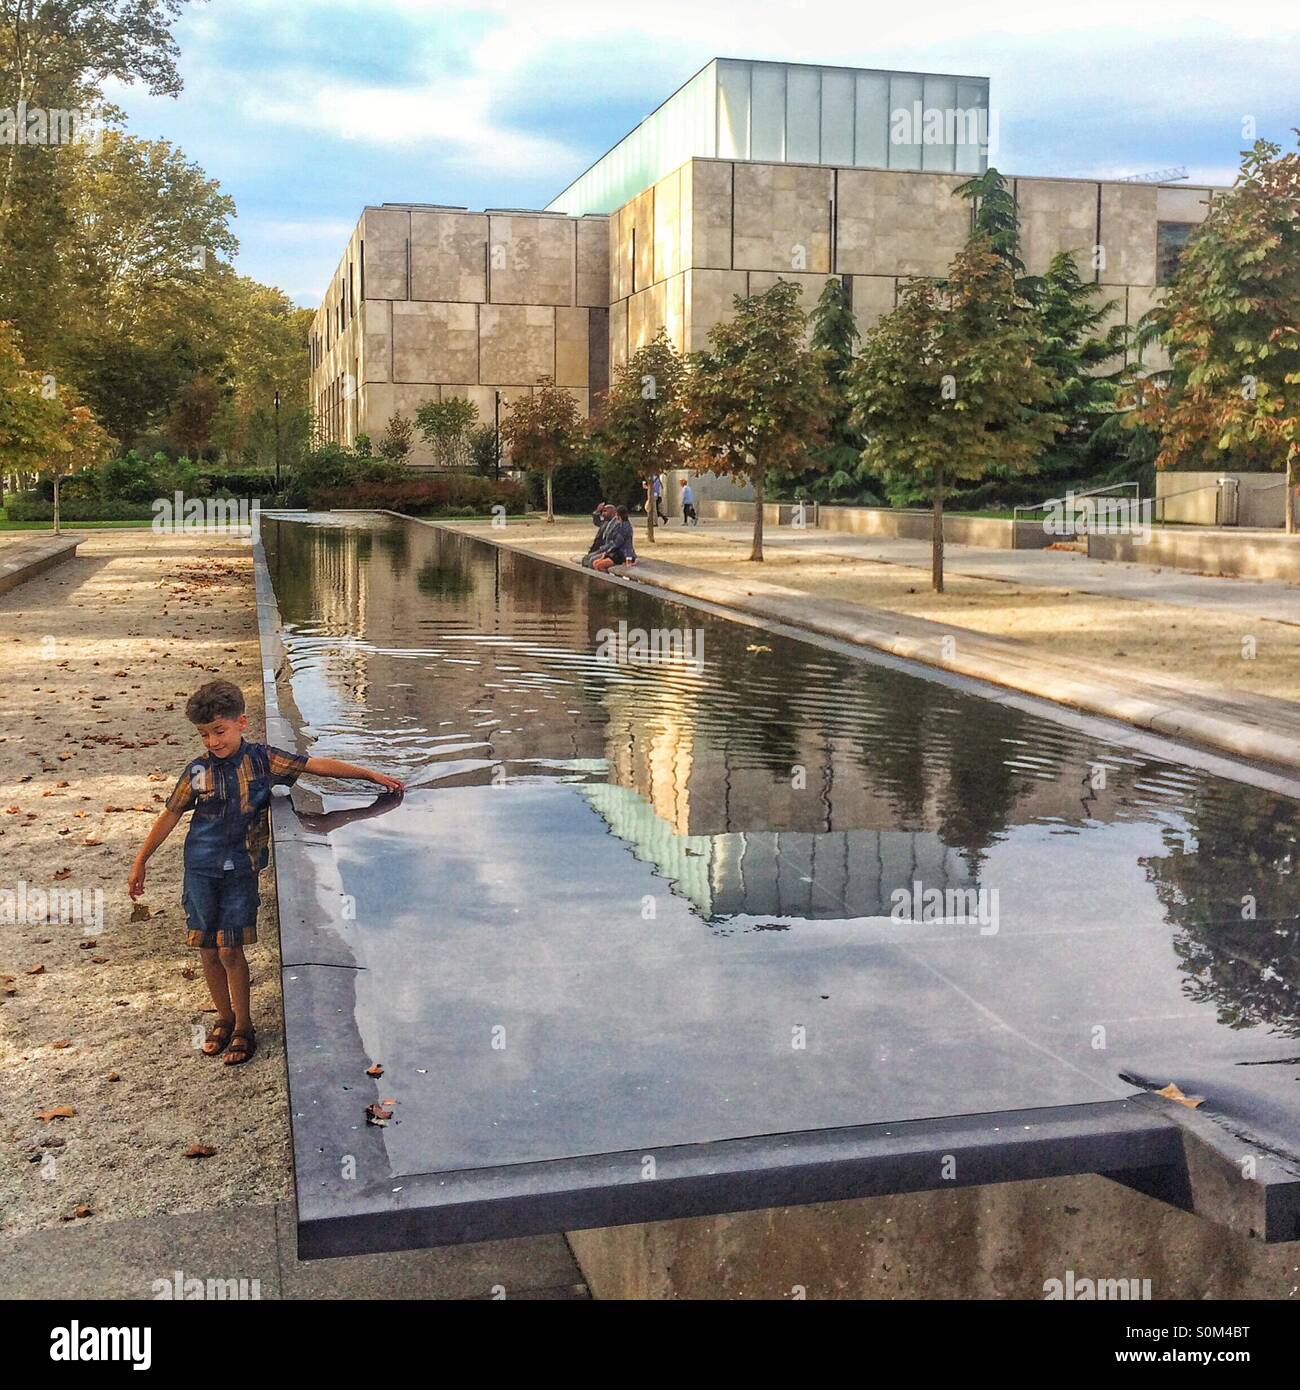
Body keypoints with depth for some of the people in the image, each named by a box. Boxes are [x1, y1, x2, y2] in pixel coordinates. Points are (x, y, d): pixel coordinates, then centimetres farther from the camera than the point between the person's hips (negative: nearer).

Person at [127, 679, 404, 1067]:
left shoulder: (262, 760, -6)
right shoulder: (198, 770, -2)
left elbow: (317, 765, -7)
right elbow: (171, 815, 7)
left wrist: (371, 774, -8)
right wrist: (140, 861, 10)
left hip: (240, 871, -2)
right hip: (200, 870, 2)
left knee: (230, 951, -2)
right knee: (208, 951, 9)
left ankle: (244, 1026, 15)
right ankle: (224, 1018, 29)